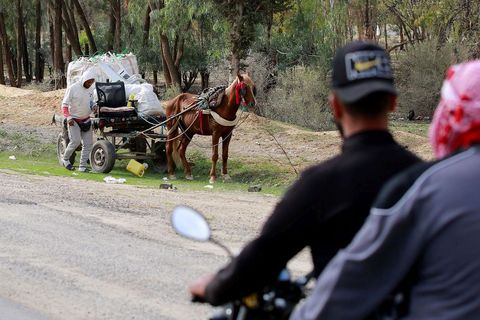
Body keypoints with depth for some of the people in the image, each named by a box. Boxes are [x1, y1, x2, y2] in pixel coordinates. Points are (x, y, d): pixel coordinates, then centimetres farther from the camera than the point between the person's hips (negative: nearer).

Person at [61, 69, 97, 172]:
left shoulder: (91, 89, 3)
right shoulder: (73, 89, -15)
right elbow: (64, 105, -11)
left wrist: (94, 106, -5)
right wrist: (68, 117, -24)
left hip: (86, 120, 6)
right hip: (74, 120, -6)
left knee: (88, 143, 0)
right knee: (75, 141, -19)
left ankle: (82, 166, 7)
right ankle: (65, 159, 5)